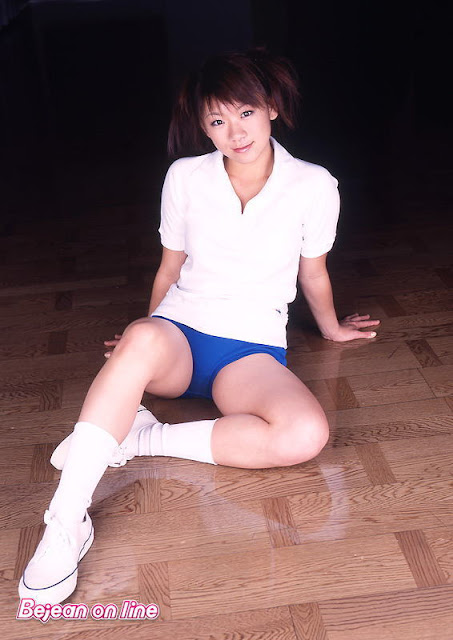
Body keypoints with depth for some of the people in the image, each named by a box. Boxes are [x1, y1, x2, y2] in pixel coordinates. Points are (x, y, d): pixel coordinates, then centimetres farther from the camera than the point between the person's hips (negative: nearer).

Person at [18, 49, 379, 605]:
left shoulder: (314, 187, 0)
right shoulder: (185, 178, 3)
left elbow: (313, 273, 17)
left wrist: (331, 329, 31)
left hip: (252, 350, 0)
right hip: (179, 332, 0)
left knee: (306, 434, -33)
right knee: (142, 339, -39)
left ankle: (142, 439, -23)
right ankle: (66, 524, -40)